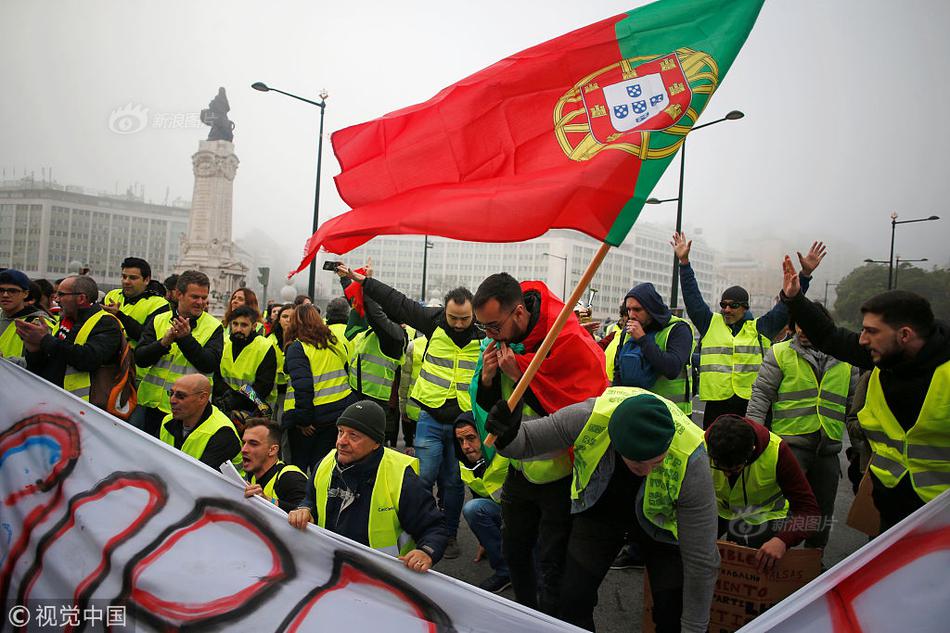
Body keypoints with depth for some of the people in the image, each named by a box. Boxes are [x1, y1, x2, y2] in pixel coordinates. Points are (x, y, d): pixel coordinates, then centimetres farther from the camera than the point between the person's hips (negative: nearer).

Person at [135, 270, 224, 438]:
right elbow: (140, 359, -1)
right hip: (150, 404, 4)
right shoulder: (158, 321, 7)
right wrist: (164, 342, -18)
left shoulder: (214, 327, -2)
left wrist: (186, 338, -23)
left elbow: (210, 365, -14)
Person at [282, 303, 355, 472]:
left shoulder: (297, 348, -13)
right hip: (340, 409, 6)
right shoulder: (335, 342, 8)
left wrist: (302, 419, -17)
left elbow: (302, 386, -21)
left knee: (299, 464, 12)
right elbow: (347, 371, 15)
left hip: (314, 414, -5)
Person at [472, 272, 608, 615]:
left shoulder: (570, 343, -25)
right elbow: (490, 405, 6)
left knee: (552, 564, 5)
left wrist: (521, 375, -30)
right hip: (519, 469, 7)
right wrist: (487, 378, -18)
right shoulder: (501, 340, -5)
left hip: (560, 474, -7)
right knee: (514, 551, 22)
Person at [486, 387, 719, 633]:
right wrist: (507, 437, -43)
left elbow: (701, 560, -26)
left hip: (661, 521, -1)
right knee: (573, 603, -4)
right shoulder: (588, 417, -37)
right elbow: (527, 440, -19)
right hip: (599, 508, 1)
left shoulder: (691, 463, -38)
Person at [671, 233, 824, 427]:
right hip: (716, 402, 0)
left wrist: (805, 274, 3)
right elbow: (692, 296, 8)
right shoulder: (710, 323, 10)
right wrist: (684, 262, 4)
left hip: (753, 403, 0)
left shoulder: (760, 327, 9)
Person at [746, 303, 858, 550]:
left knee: (823, 511, 14)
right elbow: (761, 394, -2)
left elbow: (854, 402, 16)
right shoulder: (779, 353, 0)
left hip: (828, 448, 4)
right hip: (791, 443, -4)